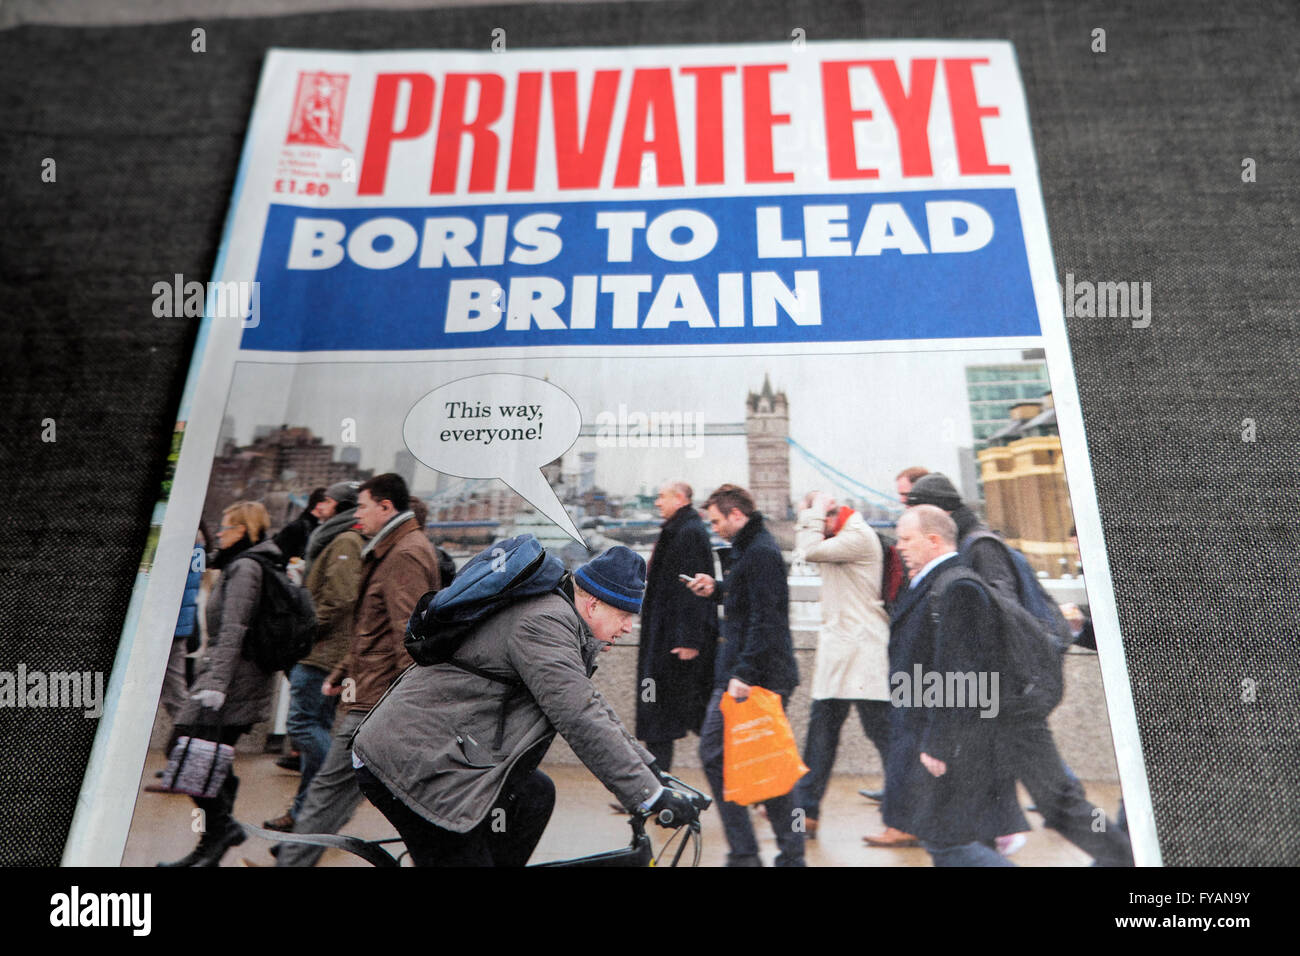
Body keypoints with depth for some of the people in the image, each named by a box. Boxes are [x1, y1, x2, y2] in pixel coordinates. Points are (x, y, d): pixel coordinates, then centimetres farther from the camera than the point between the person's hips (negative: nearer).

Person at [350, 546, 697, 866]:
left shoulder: (555, 614, 13)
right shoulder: (544, 622, -19)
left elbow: (588, 703, 19)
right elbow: (581, 720, -26)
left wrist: (649, 769, 16)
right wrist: (652, 796, -22)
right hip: (413, 767, -10)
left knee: (535, 795, 11)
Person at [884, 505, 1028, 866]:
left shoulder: (956, 588, -19)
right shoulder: (934, 583, 14)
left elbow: (957, 675, -23)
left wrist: (938, 745, -21)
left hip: (952, 742, -10)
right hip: (932, 734, 10)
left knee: (946, 840, -5)